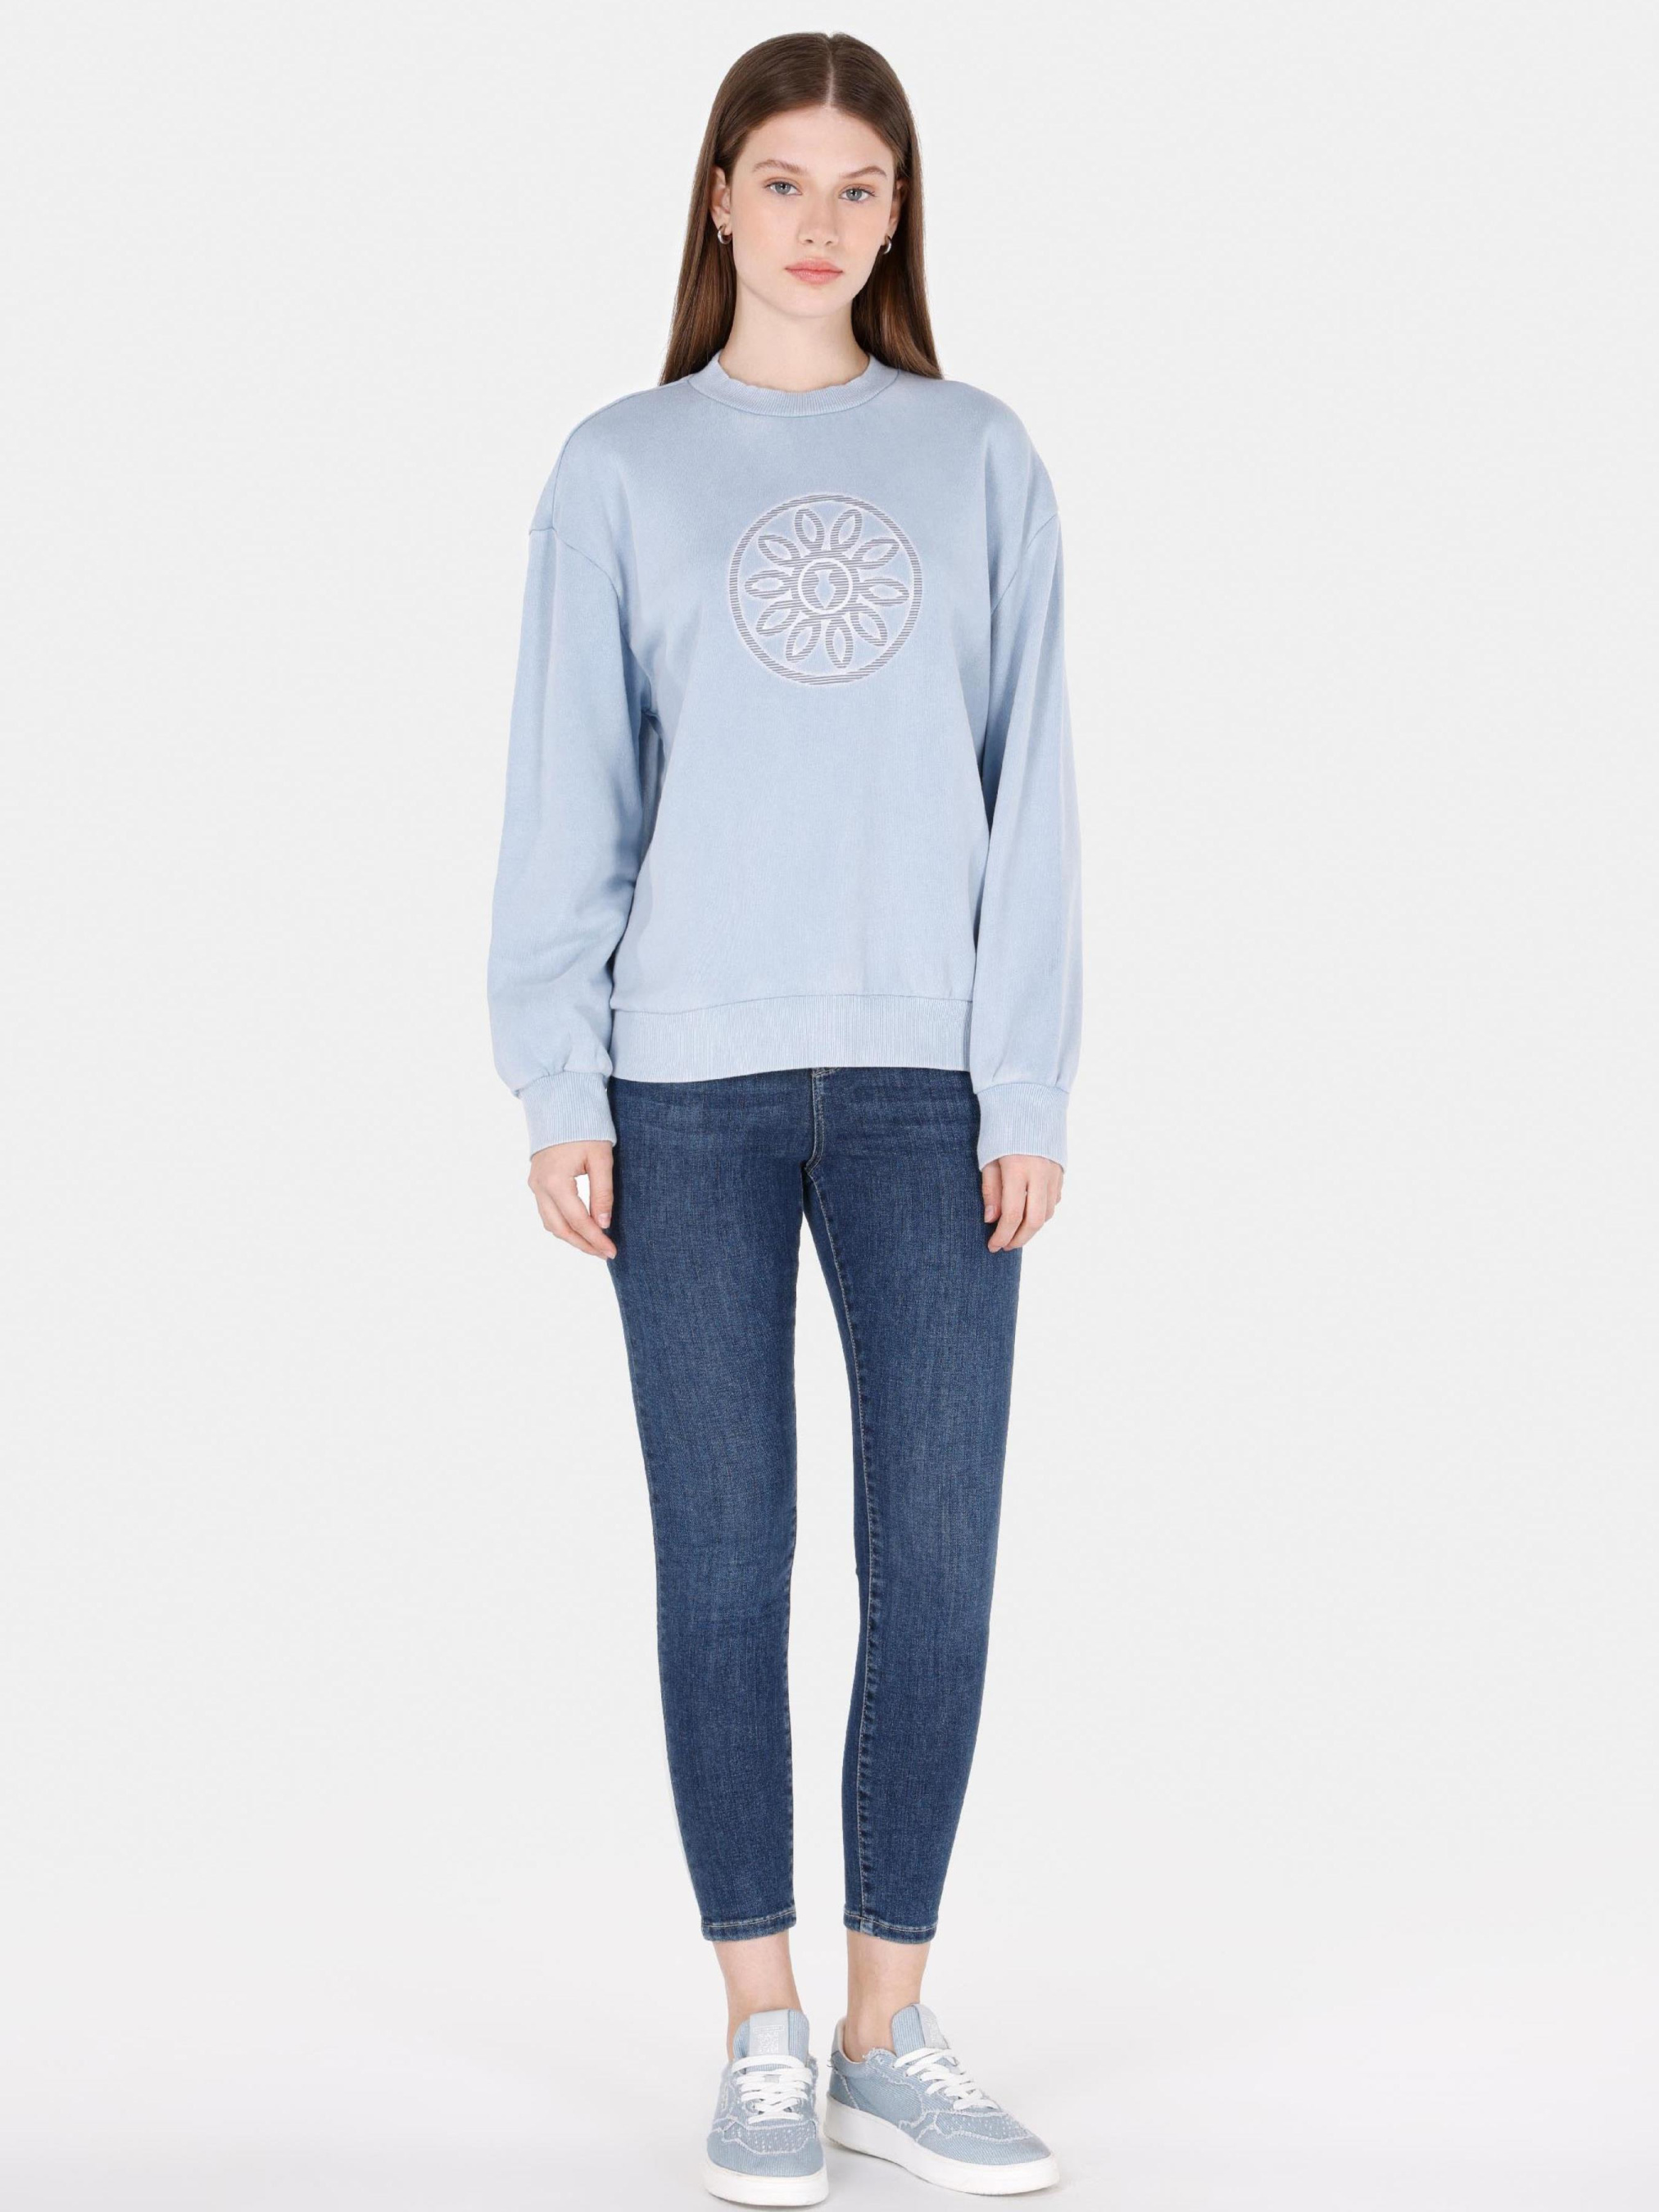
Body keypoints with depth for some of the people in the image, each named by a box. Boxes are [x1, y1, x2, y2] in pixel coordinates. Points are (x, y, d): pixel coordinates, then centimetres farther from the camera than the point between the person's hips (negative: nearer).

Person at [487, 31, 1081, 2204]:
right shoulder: (621, 469, 6)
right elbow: (570, 793, 4)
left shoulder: (981, 459, 8)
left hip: (930, 1084, 1)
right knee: (725, 1563, 3)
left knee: (939, 1563, 1)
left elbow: (1028, 785, 5)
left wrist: (1027, 1083, -2)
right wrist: (557, 1086, -3)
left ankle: (890, 2028, 16)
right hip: (694, 1083, -1)